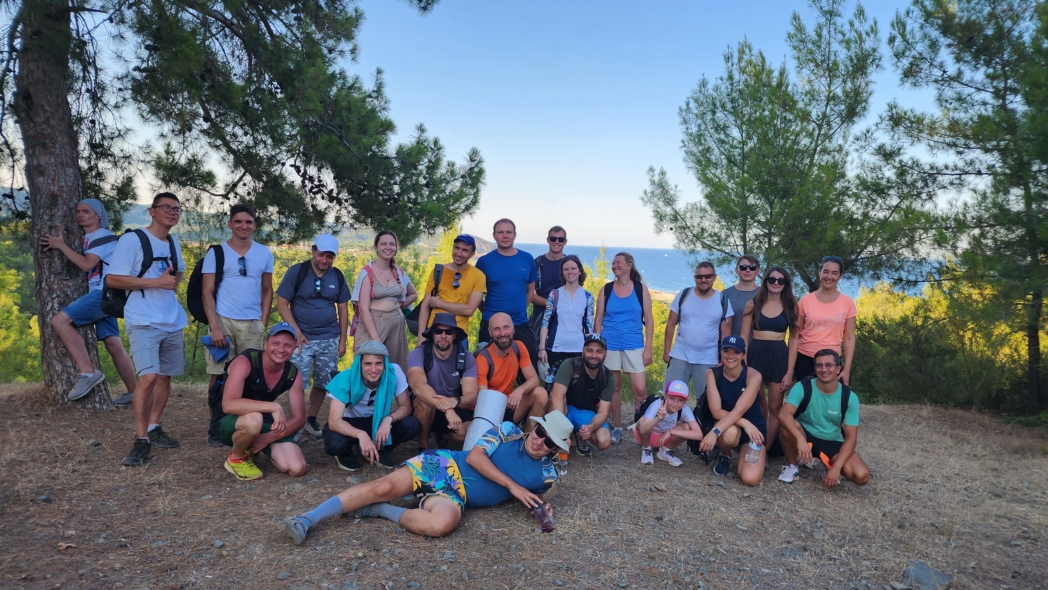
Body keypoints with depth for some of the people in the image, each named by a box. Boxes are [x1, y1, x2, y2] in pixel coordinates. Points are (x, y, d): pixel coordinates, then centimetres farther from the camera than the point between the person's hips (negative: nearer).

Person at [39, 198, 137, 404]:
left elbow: (86, 264, -16)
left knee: (59, 320, -19)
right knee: (113, 344, 5)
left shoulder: (103, 236, -6)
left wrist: (61, 246, -9)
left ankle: (88, 372, -20)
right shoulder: (87, 239, 22)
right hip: (100, 296, 9)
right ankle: (133, 392, 7)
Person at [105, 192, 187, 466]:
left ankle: (153, 428, 26)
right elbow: (112, 279, -13)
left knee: (165, 376, 12)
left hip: (172, 321, 7)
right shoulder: (132, 239, -9)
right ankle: (141, 440, -8)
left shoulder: (173, 242, 13)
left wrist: (174, 281, 6)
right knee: (148, 377, -18)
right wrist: (155, 282, -18)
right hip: (144, 322, -7)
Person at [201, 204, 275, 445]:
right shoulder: (216, 252, 1)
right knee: (219, 375, 2)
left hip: (252, 324, 2)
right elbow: (206, 292, -2)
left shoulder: (264, 254, 9)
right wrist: (214, 326, -11)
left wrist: (264, 322, 6)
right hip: (223, 320, -2)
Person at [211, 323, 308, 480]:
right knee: (254, 418, -41)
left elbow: (299, 418, -6)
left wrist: (269, 438, -19)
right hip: (228, 422, -5)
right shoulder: (244, 362, -24)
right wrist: (273, 407, -42)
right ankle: (236, 458, -7)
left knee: (297, 468, -14)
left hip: (265, 424, 5)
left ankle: (251, 449, 15)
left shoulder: (294, 375, -9)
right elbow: (228, 405, -37)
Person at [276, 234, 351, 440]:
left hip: (329, 339, 4)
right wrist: (296, 332, -13)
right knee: (297, 384, -5)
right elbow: (282, 303, -6)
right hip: (302, 338, -3)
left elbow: (343, 309, 10)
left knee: (323, 384, 9)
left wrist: (343, 340, 6)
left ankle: (311, 420, 26)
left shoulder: (338, 276, 5)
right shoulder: (297, 271, -6)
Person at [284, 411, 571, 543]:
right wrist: (512, 485, -12)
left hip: (458, 496, 1)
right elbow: (474, 456, -6)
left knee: (443, 523, -35)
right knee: (386, 486, -25)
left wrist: (541, 504, -4)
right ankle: (307, 519, -19)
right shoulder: (508, 430, 4)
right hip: (445, 465, 0)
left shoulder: (546, 475, 7)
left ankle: (382, 510, -11)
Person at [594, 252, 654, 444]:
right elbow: (598, 320, 5)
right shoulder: (606, 289, 3)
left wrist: (648, 348, -3)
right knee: (614, 388, 8)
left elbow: (649, 320, 2)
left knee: (640, 389, -6)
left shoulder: (641, 289, 2)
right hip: (610, 346, 1)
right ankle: (617, 427, 21)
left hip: (634, 346, -1)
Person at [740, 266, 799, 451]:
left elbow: (794, 339, 1)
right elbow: (744, 337, 0)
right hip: (755, 355, 0)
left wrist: (790, 370, -6)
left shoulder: (790, 306, 3)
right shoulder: (753, 304, 1)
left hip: (779, 357, 0)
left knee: (775, 407, 2)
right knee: (756, 402, 12)